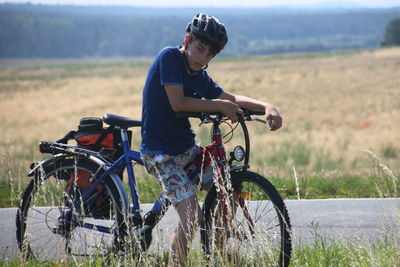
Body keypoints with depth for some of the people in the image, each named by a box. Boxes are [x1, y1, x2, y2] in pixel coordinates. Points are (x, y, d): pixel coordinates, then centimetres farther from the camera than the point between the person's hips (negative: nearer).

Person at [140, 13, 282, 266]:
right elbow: (178, 102, -21)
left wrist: (267, 107, 0)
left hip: (187, 148, 9)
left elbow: (232, 98, 17)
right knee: (192, 217, -18)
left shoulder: (200, 77, 8)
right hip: (161, 152, -9)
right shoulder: (170, 57, -14)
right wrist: (221, 106, -14)